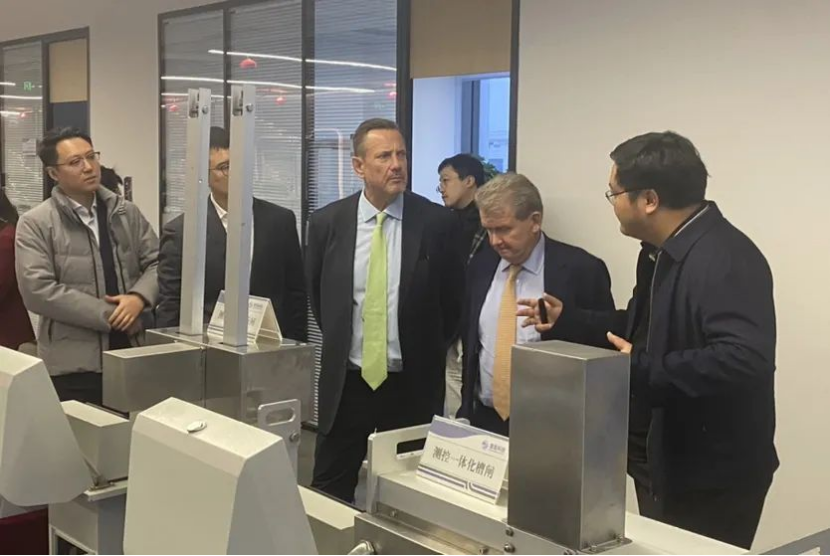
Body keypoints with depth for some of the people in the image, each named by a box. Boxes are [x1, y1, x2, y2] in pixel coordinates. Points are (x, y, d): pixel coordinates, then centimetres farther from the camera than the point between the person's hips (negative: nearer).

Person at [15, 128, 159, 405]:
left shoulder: (127, 213, 11)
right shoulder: (35, 223, -3)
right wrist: (108, 314, -15)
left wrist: (139, 298, -13)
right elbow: (38, 289, -13)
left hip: (134, 353, 4)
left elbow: (158, 263, 9)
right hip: (75, 364, -4)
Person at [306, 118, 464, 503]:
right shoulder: (326, 223, -2)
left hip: (413, 384, -1)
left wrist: (427, 354, 7)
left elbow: (452, 300, 4)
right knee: (329, 495, 9)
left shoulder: (438, 223, -7)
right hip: (346, 382, 1)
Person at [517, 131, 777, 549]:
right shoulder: (662, 250, 8)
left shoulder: (724, 260, -24)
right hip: (665, 460, 10)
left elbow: (745, 359, -35)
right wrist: (567, 318, 16)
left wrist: (640, 372, -29)